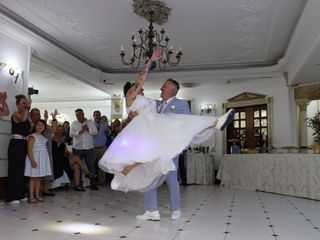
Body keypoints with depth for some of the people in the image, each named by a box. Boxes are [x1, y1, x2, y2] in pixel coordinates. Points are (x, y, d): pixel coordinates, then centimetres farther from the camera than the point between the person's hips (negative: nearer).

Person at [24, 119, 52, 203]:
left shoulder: (43, 137, 15)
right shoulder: (32, 136, -8)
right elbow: (29, 150, -14)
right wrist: (32, 161, -21)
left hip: (43, 158, 7)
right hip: (35, 158, -7)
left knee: (38, 178, 10)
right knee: (33, 177, -4)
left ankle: (37, 195, 15)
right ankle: (31, 197, 0)